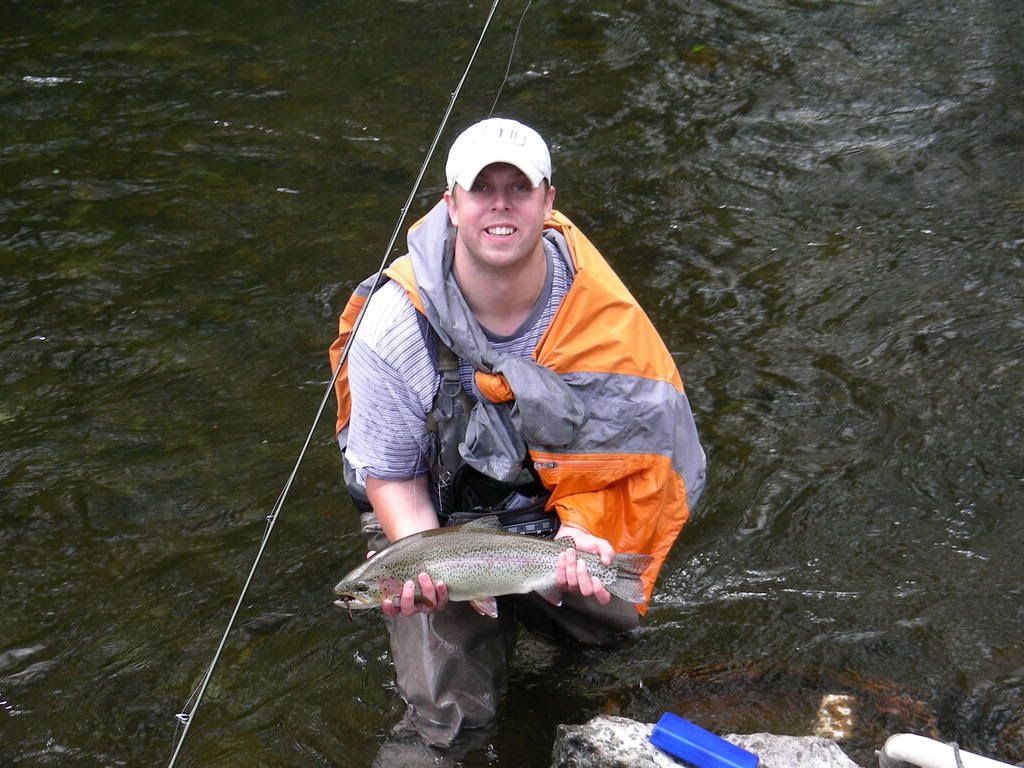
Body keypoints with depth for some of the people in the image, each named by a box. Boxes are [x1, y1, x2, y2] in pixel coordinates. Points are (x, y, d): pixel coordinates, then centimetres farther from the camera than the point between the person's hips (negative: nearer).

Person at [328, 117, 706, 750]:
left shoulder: (603, 313, -19)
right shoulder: (394, 326, -25)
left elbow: (606, 443, -9)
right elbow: (389, 475, -16)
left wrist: (582, 528, -29)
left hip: (554, 506, 2)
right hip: (431, 516, -2)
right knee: (455, 716, -11)